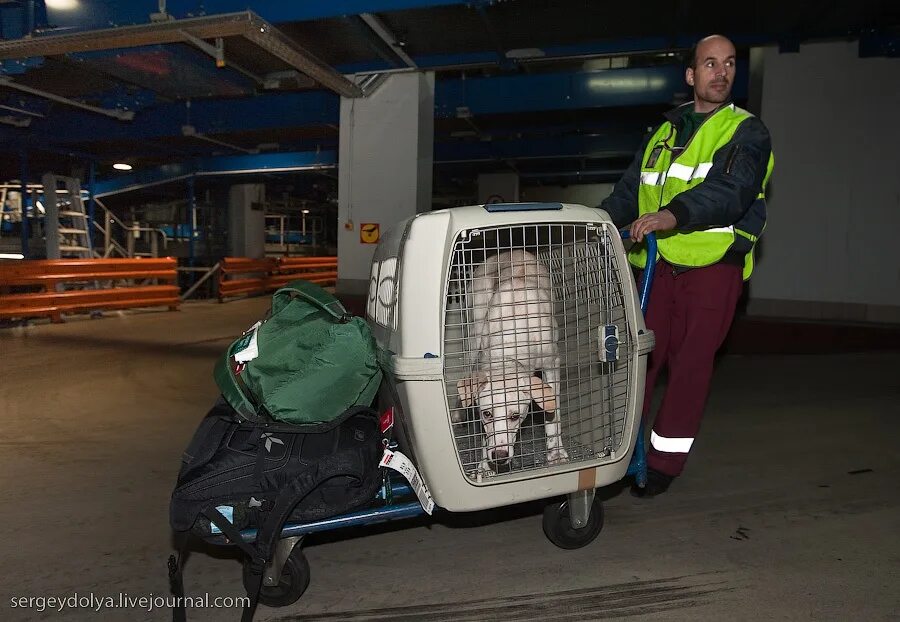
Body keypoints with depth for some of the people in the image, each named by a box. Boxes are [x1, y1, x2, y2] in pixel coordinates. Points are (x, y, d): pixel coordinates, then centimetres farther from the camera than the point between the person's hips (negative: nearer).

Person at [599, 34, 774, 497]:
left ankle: (664, 462, 10)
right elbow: (628, 193, 19)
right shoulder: (663, 134, 19)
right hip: (660, 264, 4)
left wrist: (675, 213, -36)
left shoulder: (746, 132, 2)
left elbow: (732, 189, -18)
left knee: (690, 363, -1)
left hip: (714, 264, -4)